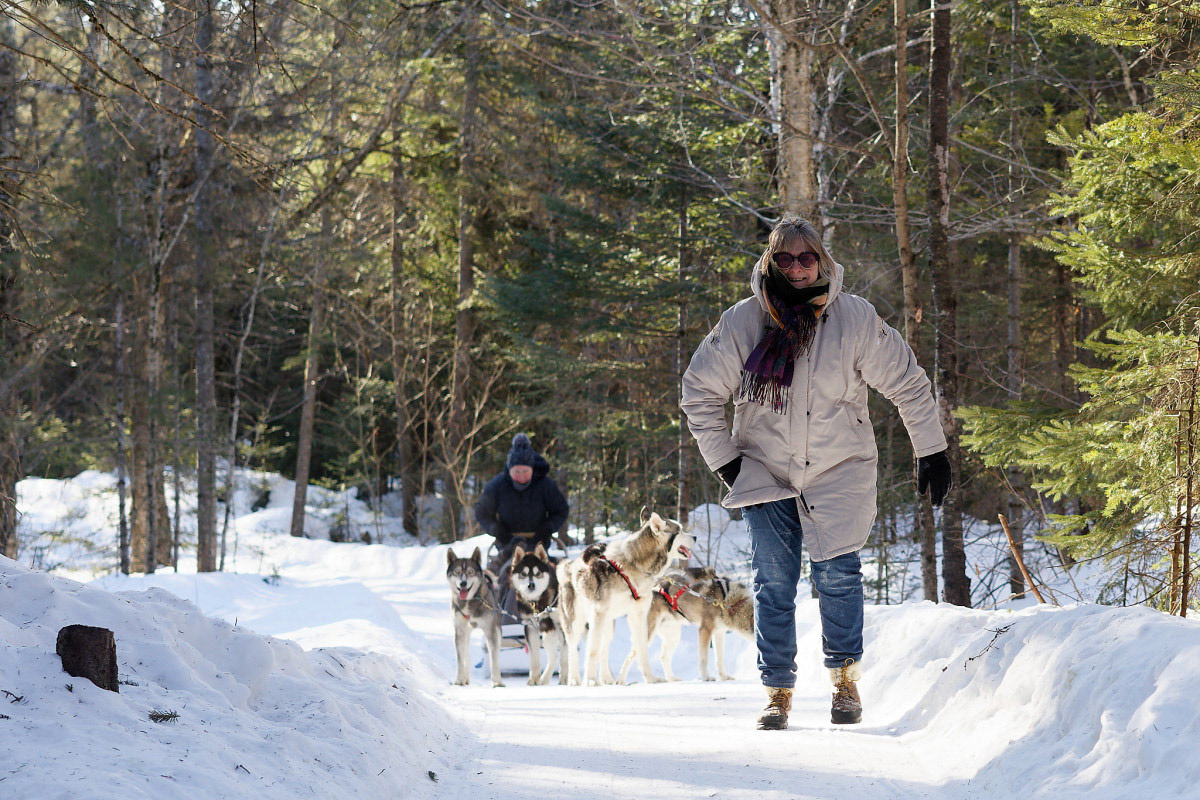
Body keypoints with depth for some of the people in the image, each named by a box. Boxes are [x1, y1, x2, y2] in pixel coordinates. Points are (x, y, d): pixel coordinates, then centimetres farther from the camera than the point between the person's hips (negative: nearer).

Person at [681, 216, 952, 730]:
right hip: (765, 470, 1)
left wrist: (931, 452, 3)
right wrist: (723, 460, 1)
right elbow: (700, 393, 5)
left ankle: (846, 679, 4)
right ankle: (778, 692, 8)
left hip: (838, 470, -1)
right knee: (774, 583, -1)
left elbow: (907, 384, 2)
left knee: (837, 573, -12)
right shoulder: (741, 323, -6)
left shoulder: (855, 319, -7)